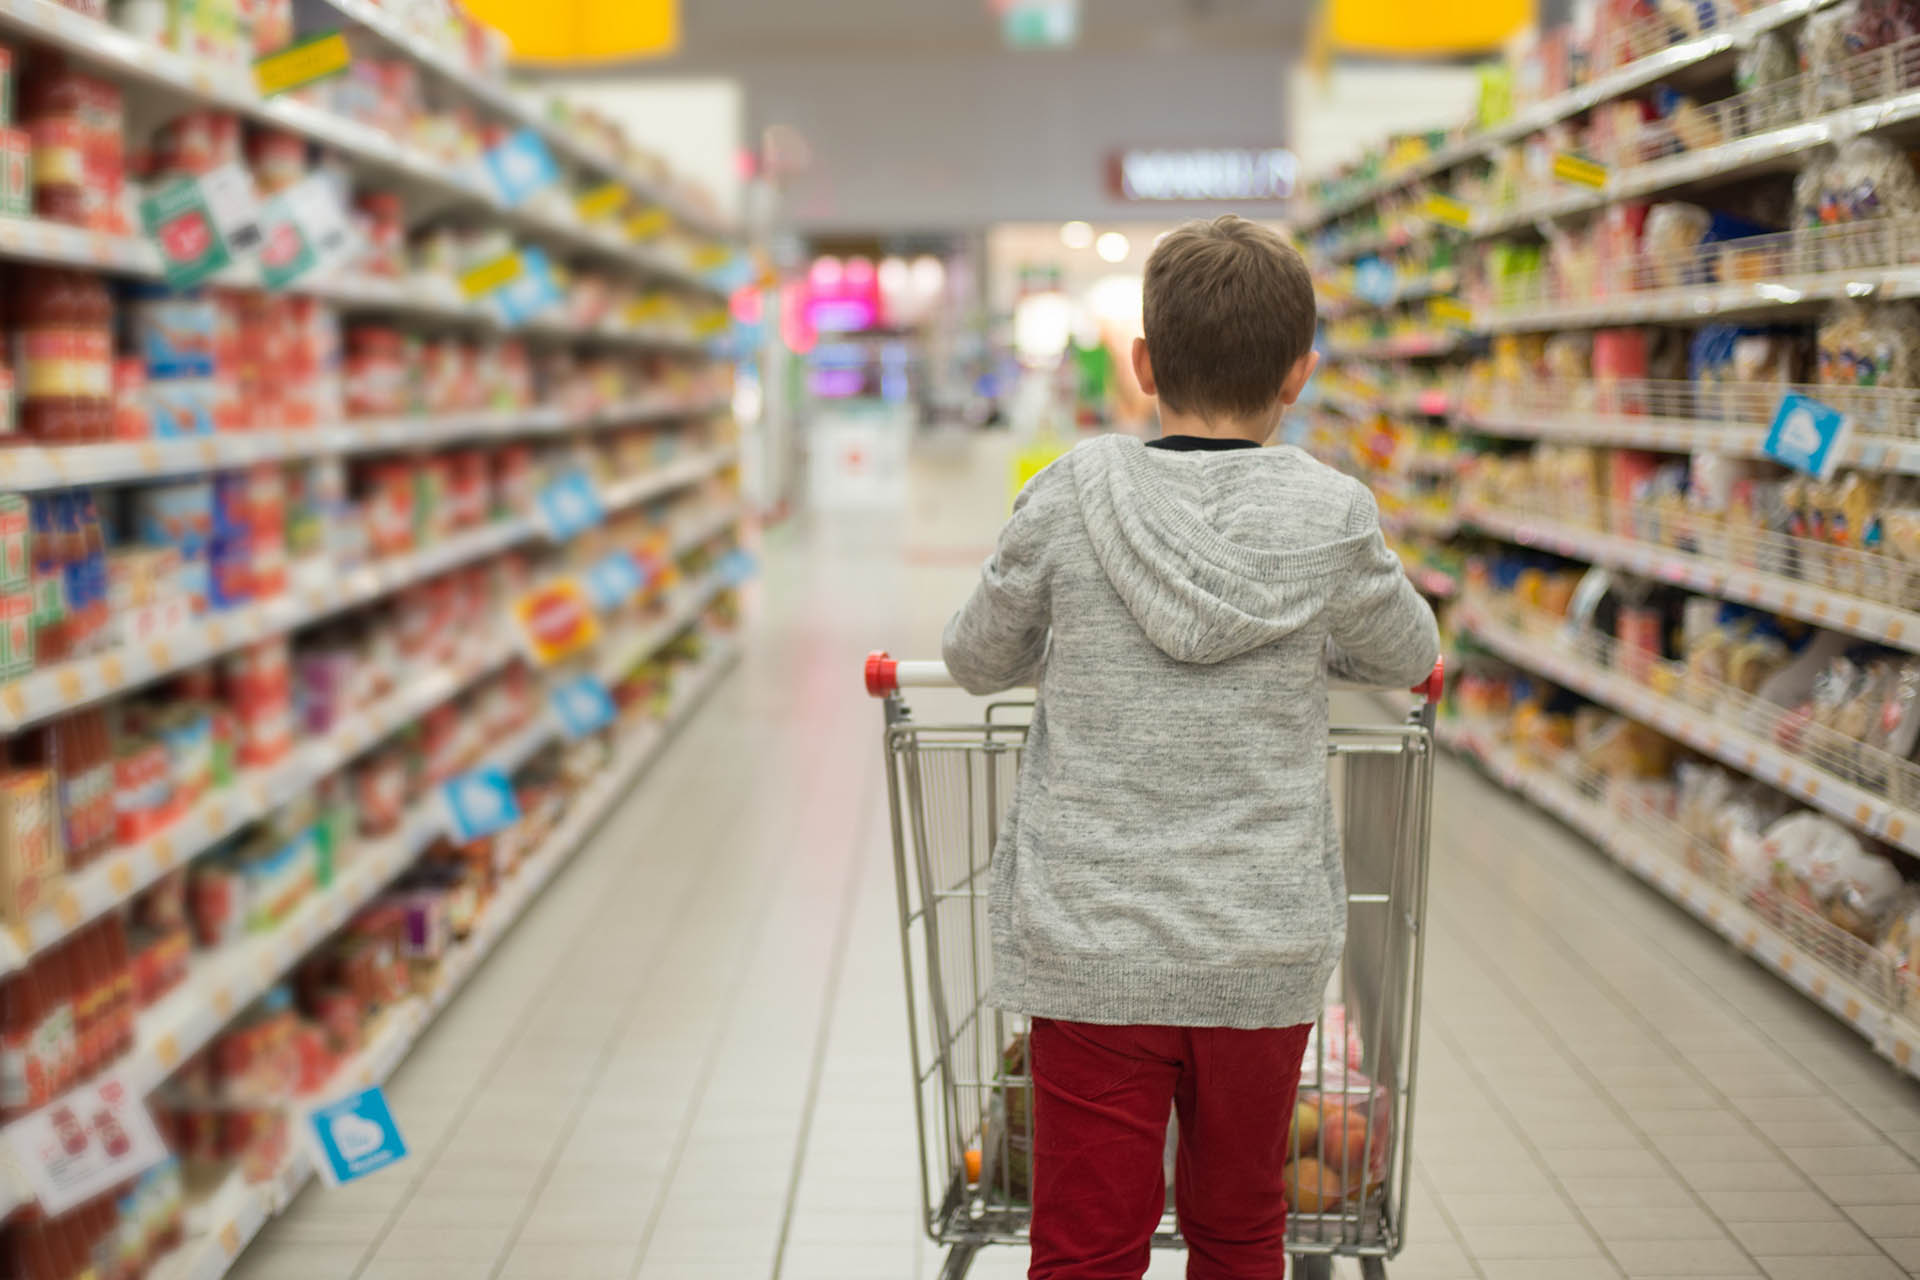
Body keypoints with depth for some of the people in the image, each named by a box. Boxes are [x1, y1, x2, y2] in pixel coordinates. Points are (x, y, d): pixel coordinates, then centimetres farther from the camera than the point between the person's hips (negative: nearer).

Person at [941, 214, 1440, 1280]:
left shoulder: (1069, 499, -8)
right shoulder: (1333, 518, -7)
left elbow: (976, 658, 6)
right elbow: (1407, 656, 11)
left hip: (1090, 944, -1)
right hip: (1264, 951, 1)